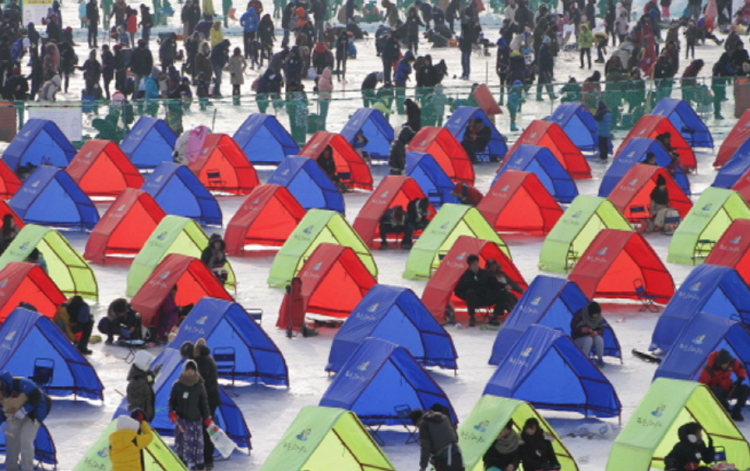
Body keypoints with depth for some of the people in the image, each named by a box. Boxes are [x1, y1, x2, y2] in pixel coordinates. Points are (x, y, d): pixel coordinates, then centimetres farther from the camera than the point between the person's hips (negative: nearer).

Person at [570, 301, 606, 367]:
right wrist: (581, 330, -35)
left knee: (599, 339, -29)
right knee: (588, 339, -37)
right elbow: (573, 326, -15)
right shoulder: (580, 314, -17)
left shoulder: (599, 318, -5)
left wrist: (596, 333, -24)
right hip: (578, 340, -4)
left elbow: (601, 331, 0)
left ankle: (600, 360, -16)